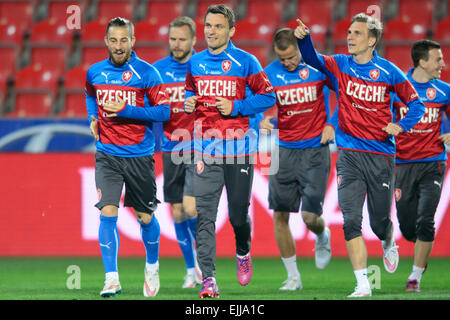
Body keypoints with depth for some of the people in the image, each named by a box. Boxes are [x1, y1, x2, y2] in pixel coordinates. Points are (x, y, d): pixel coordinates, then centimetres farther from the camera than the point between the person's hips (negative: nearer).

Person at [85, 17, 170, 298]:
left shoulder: (147, 72, -6)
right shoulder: (95, 72, 5)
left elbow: (164, 111, -9)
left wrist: (126, 110, -17)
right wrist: (93, 117, 9)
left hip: (140, 155, -2)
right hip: (107, 155, 2)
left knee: (146, 217, 8)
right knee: (108, 213, -13)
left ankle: (152, 267, 35)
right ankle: (112, 279, -11)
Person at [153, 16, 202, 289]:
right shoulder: (158, 69, 5)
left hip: (198, 150, -4)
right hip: (171, 150, 4)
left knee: (191, 209, -14)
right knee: (178, 212, 7)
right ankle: (192, 269, 22)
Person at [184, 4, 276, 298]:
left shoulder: (246, 62, -2)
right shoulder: (195, 63, 10)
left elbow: (268, 96, -1)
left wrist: (236, 107, -12)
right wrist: (189, 102, 3)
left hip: (239, 148, -3)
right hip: (206, 149, 3)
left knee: (239, 213, 7)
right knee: (205, 214, -8)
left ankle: (243, 253, 39)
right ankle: (208, 279, -11)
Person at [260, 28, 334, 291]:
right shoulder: (270, 73, 1)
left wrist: (331, 123, -1)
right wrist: (261, 120, -12)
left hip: (315, 149, -3)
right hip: (284, 150, 3)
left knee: (310, 216, -8)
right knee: (280, 215, 0)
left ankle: (323, 238, 30)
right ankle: (293, 277, 13)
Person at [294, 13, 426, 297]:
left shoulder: (388, 71, -1)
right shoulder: (340, 65, 3)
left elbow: (416, 103, 6)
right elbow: (312, 58, -12)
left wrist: (402, 126, -11)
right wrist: (304, 38, -32)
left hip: (381, 154, -1)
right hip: (350, 154, 1)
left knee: (380, 222, 9)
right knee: (351, 220, -10)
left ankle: (389, 245, 45)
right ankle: (363, 284, -8)